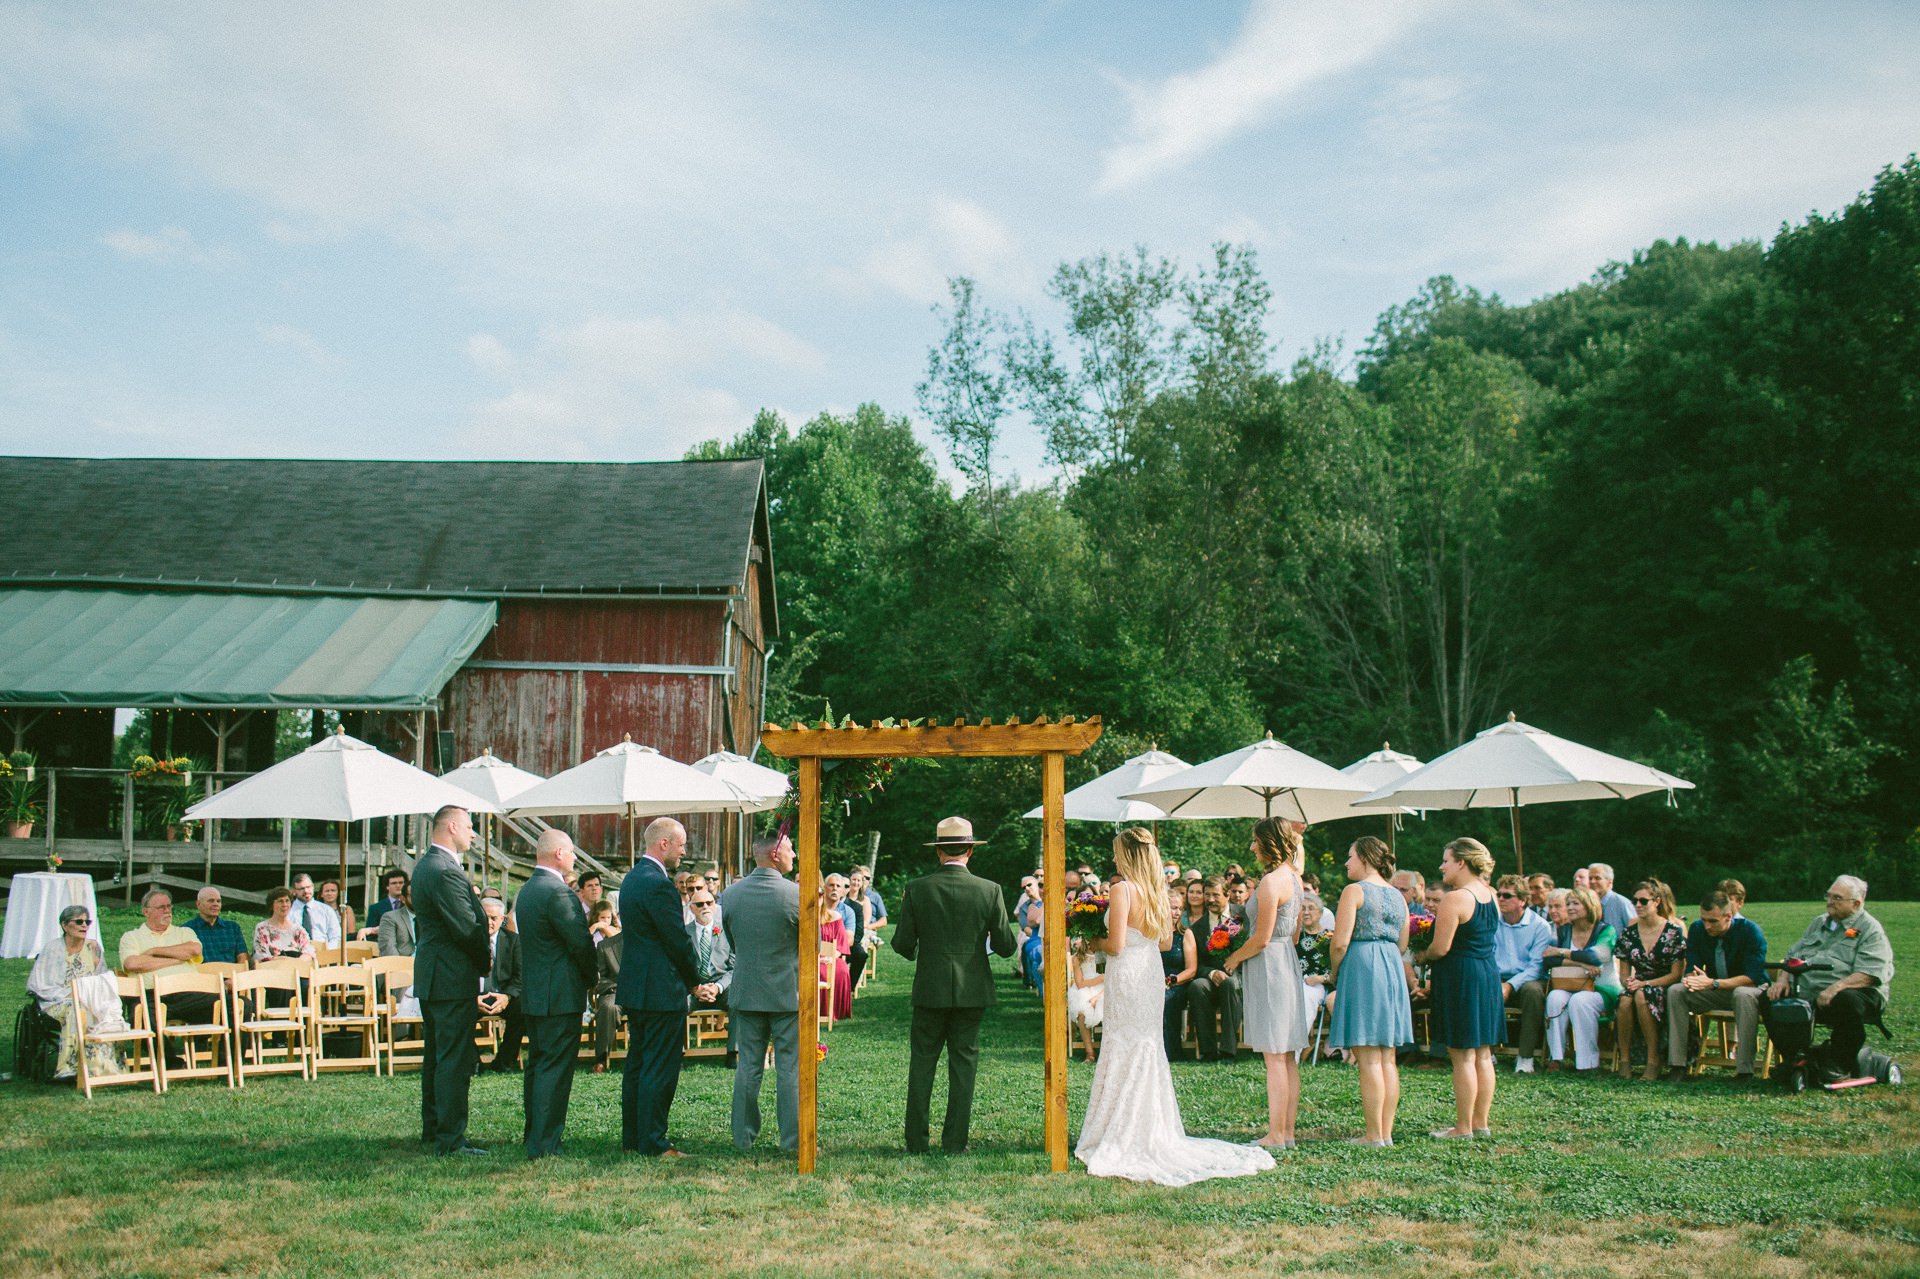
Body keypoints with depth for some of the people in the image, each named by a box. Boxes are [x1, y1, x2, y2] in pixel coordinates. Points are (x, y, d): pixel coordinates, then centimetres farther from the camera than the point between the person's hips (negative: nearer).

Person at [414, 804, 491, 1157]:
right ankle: (450, 1139, -5)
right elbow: (467, 928, -21)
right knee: (456, 1059, -7)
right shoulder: (445, 871, -21)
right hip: (453, 979, -11)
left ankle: (432, 1129, 27)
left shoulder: (424, 866, 12)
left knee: (435, 1056, 18)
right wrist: (486, 960, -3)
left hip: (430, 977, 11)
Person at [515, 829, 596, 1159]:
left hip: (532, 995, 10)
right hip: (560, 995, -10)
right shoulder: (557, 892, -18)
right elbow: (581, 943, -17)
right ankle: (545, 1144, -5)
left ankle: (536, 1137, 24)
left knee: (538, 1064, 16)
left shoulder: (526, 891, 12)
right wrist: (591, 977, 1)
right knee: (555, 1068, -6)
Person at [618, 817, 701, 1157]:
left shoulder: (632, 878, 12)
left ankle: (632, 1139, 21)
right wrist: (694, 981, -1)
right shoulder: (658, 885, -19)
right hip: (661, 992, -10)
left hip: (635, 988, 10)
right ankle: (652, 1143, 0)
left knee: (637, 1065, 15)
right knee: (659, 1069, -4)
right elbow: (678, 940, -18)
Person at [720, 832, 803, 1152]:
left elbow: (732, 942, 10)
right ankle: (793, 1139, 7)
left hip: (746, 991, 4)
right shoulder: (795, 894, -15)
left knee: (748, 1066, 12)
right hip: (788, 991, -4)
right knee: (790, 1068, 3)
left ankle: (744, 1137, 17)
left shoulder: (730, 894, -2)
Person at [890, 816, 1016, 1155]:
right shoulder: (989, 890, -6)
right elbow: (1006, 946, -4)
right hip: (972, 990, 0)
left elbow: (903, 944, -3)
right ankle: (955, 1141, 10)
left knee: (922, 1063, 9)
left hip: (930, 989, 0)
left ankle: (916, 1141, 10)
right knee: (963, 1063, 8)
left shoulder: (916, 889, -6)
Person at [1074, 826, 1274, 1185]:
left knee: (1124, 1054, -1)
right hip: (1151, 974, 7)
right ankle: (1154, 1136, 20)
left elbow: (1116, 945, -19)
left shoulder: (1122, 890, -16)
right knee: (1149, 1052, 15)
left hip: (1126, 976, -7)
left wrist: (1095, 943, 0)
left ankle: (1124, 1142, 2)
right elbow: (1166, 942, 13)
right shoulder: (1159, 890, 6)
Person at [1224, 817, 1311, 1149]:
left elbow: (1261, 939, -18)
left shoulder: (1271, 881, -17)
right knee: (1288, 1058, 10)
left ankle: (1276, 1135, -4)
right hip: (1288, 961, 10)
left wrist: (1235, 958, -2)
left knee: (1274, 1057, -6)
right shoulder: (1293, 877, 11)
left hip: (1267, 965, -10)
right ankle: (1288, 1132, 14)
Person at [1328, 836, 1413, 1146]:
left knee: (1368, 1059, -6)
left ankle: (1374, 1134, -5)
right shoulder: (1398, 896, 14)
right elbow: (1402, 944, 18)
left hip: (1361, 968, -7)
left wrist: (1333, 972, 3)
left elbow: (1340, 942, -13)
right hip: (1393, 969, 7)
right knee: (1388, 1058, 9)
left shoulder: (1354, 891, -8)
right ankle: (1387, 1131, 11)